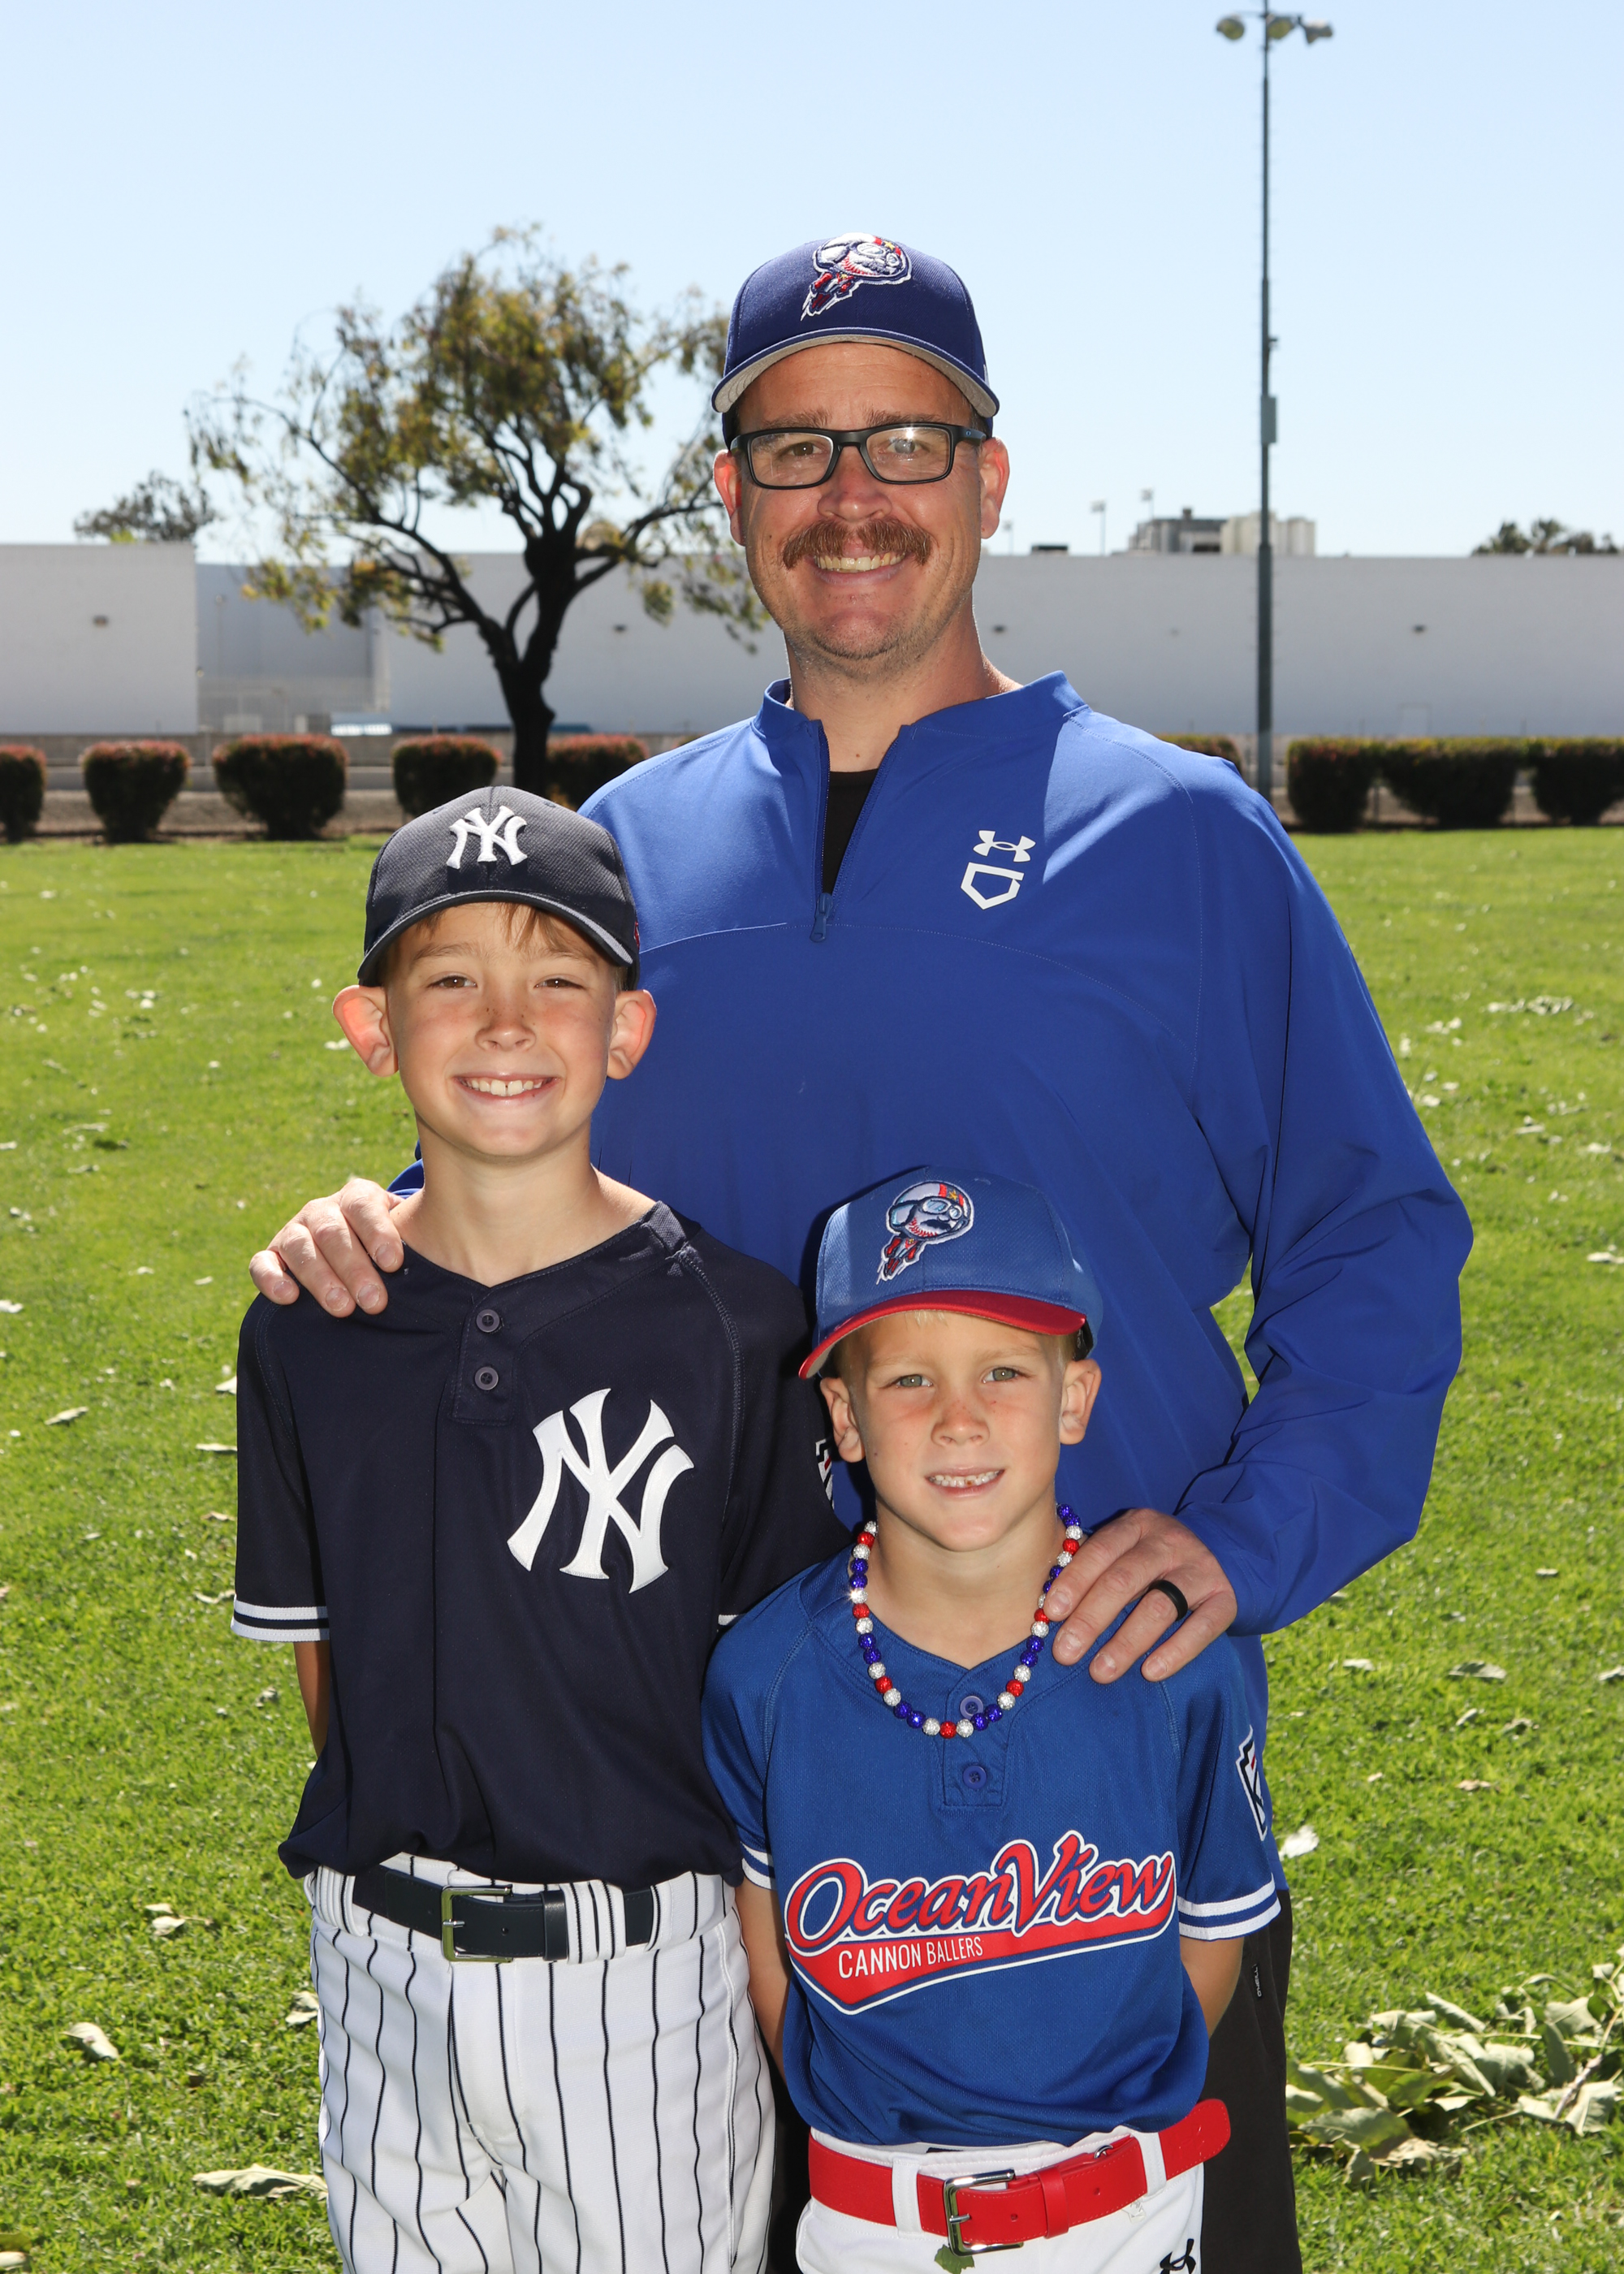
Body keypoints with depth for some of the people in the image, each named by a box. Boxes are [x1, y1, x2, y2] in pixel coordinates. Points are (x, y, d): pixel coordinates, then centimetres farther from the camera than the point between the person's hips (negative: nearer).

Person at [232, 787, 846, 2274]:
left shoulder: (732, 1320, -10)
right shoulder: (309, 1328, -1)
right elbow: (320, 1642, 9)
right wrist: (394, 1848, 6)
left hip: (645, 1964, -3)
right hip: (384, 1967, 3)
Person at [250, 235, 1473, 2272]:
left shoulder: (1181, 837, -2)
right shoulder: (627, 850, 6)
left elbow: (1376, 1243, 1)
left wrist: (1253, 1532, -13)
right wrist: (374, 1228, -6)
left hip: (1113, 1731, -2)